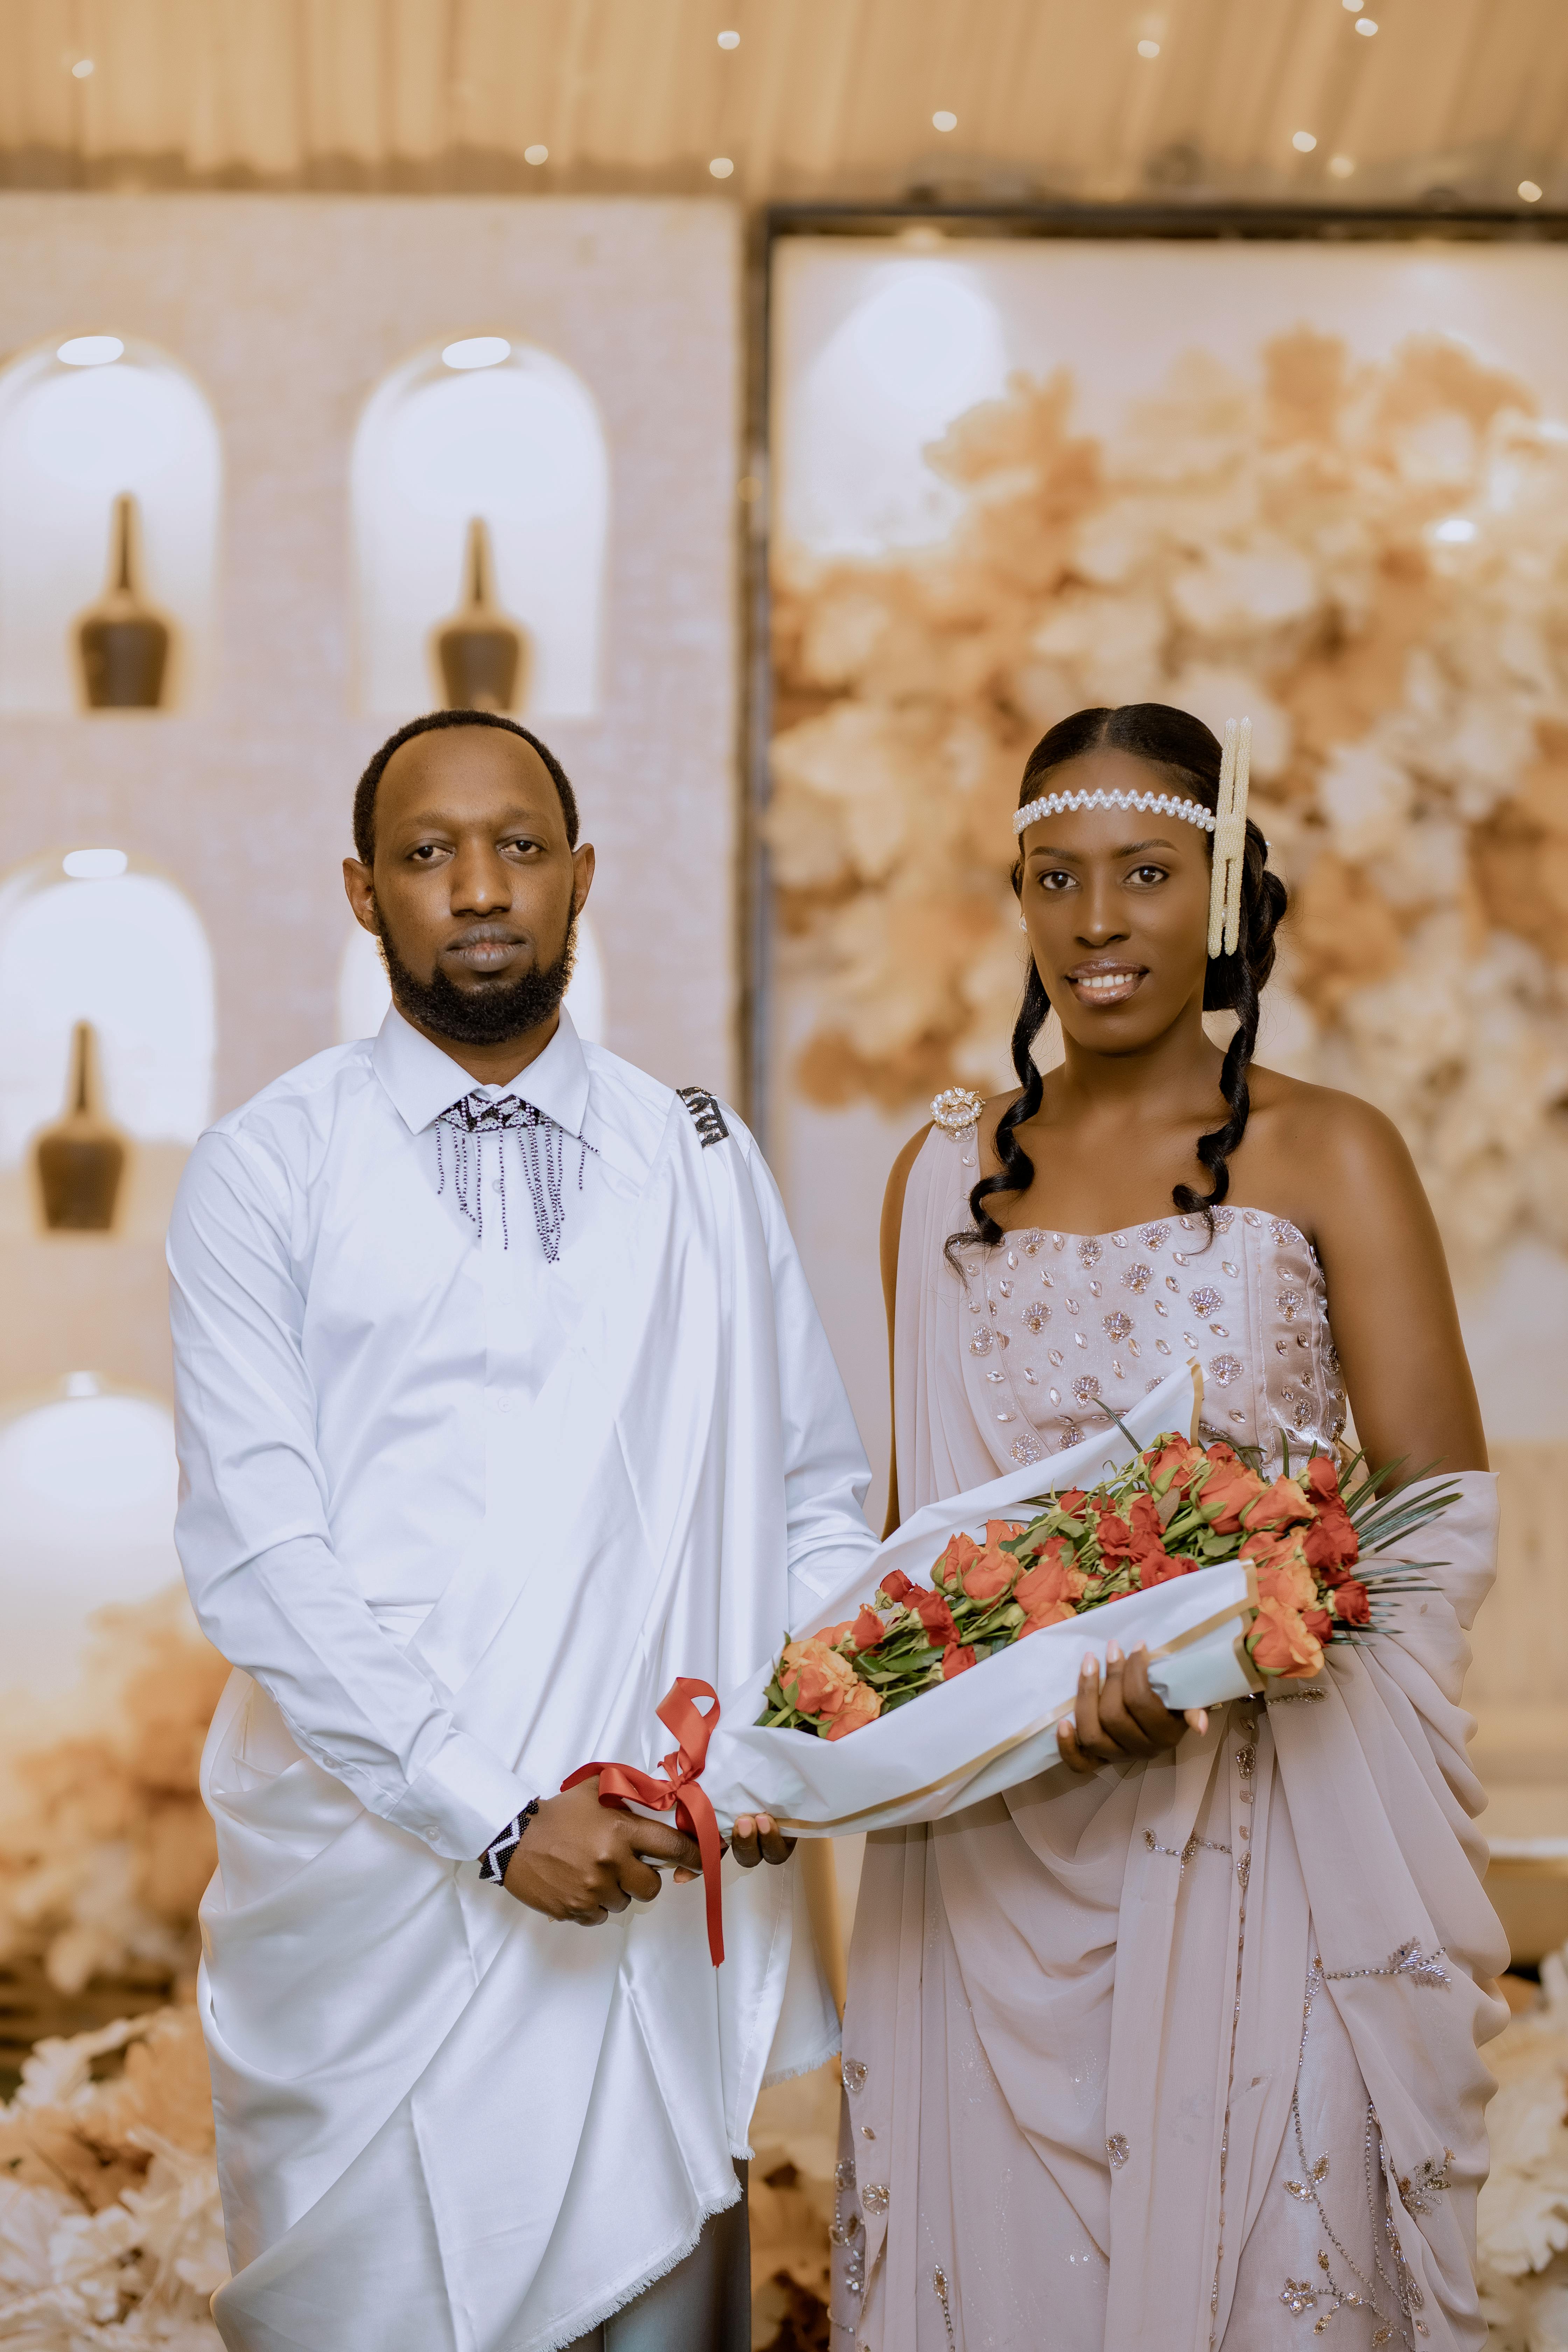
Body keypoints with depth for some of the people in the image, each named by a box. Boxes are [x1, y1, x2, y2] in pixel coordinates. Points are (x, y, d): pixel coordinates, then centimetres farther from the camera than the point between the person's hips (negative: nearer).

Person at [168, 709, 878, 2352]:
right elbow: (253, 1549, -8)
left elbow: (813, 1494, 14)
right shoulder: (266, 1171, 0)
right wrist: (496, 1815, -16)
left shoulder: (702, 1165, 10)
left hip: (663, 1887, 2)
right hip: (371, 1878, -2)